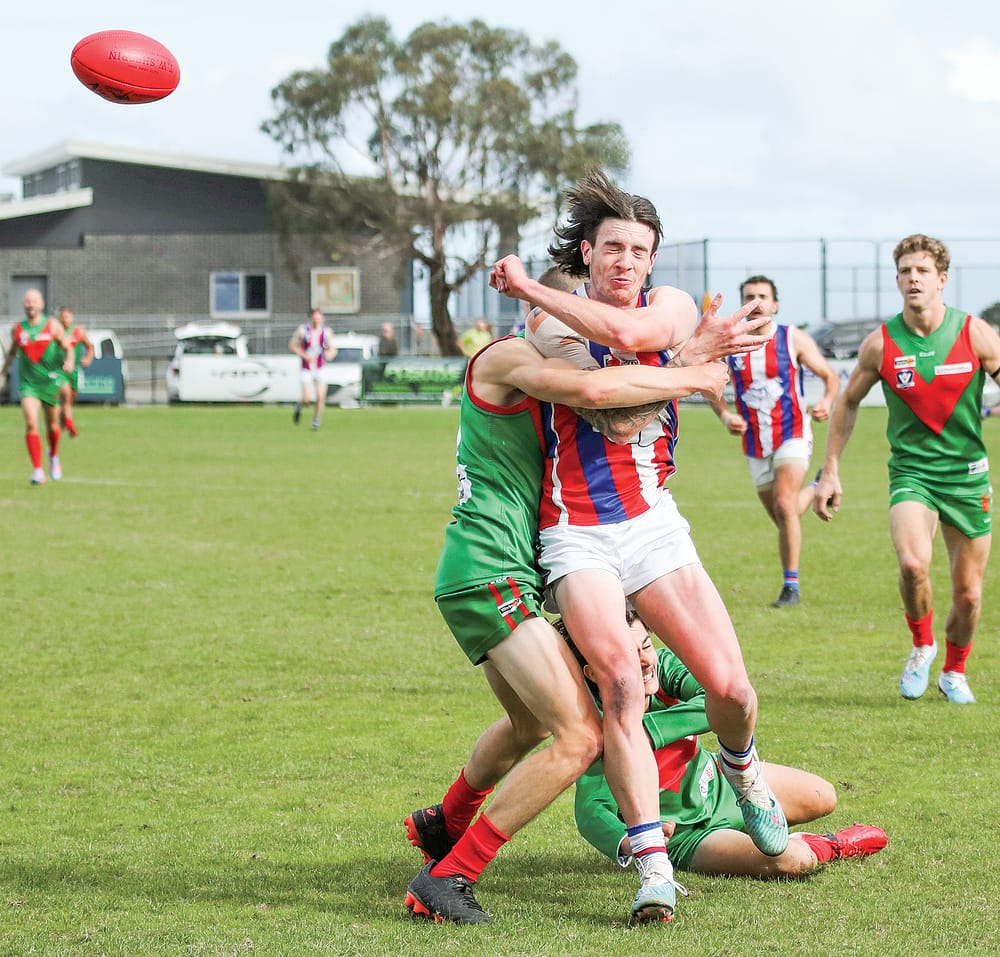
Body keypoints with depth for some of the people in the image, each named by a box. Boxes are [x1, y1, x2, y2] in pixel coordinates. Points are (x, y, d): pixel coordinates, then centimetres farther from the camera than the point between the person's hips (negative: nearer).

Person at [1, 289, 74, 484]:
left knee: (52, 426, 12)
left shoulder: (53, 325, -1)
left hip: (50, 382, 0)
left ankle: (53, 456, 44)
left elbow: (67, 347, 1)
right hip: (28, 383, 0)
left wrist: (69, 361, -19)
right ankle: (37, 471, -18)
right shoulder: (18, 329, 4)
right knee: (31, 424, -18)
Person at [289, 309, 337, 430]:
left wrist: (330, 354, -22)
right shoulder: (302, 330, -7)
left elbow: (332, 349, 2)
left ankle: (316, 422, 12)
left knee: (320, 397, -7)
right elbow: (292, 345, 0)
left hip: (320, 369, 2)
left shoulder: (326, 332, -2)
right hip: (306, 369, -2)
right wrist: (304, 355, -14)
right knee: (307, 399, -11)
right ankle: (299, 406, 25)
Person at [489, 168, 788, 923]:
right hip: (575, 536, -1)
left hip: (652, 521, 1)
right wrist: (698, 350, -2)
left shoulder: (674, 308, 1)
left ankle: (741, 768, 32)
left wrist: (528, 287, -14)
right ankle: (653, 863, -17)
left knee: (730, 685, -5)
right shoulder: (549, 324, 7)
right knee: (622, 685, -20)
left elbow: (626, 334, -20)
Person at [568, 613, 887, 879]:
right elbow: (592, 811, -42)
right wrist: (628, 845, -64)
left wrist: (647, 729, -46)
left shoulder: (663, 666, -20)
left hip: (720, 784, 6)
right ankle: (828, 848, 12)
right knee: (790, 861, -24)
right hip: (683, 838, -6)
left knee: (823, 798, 15)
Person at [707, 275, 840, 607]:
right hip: (754, 443, 4)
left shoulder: (794, 339, -4)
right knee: (781, 517, 12)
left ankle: (791, 584, -17)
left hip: (792, 434, -4)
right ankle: (815, 491, 47)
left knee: (784, 505, -23)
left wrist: (827, 402, -19)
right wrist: (724, 415, -6)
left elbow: (830, 376, 2)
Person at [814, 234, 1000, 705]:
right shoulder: (881, 343, -5)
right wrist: (830, 472, 8)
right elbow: (847, 403, 9)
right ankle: (921, 644, 1)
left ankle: (954, 670, 34)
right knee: (912, 563, -28)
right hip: (911, 469, -1)